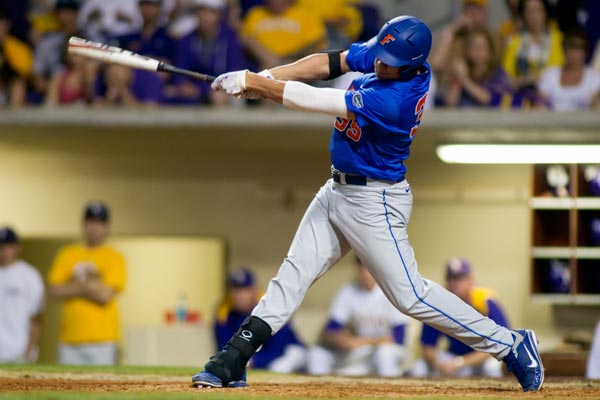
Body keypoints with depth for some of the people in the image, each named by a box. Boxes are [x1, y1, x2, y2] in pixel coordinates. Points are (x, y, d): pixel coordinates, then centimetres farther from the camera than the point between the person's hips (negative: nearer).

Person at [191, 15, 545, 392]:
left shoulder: (393, 100, -31)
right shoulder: (381, 56, -7)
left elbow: (316, 101, -31)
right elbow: (328, 63, -2)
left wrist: (252, 82, -24)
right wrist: (266, 77, -17)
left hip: (373, 202, -9)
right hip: (338, 191, 9)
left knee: (411, 294, -4)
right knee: (293, 275, 7)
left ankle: (511, 345, 7)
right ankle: (232, 363, 9)